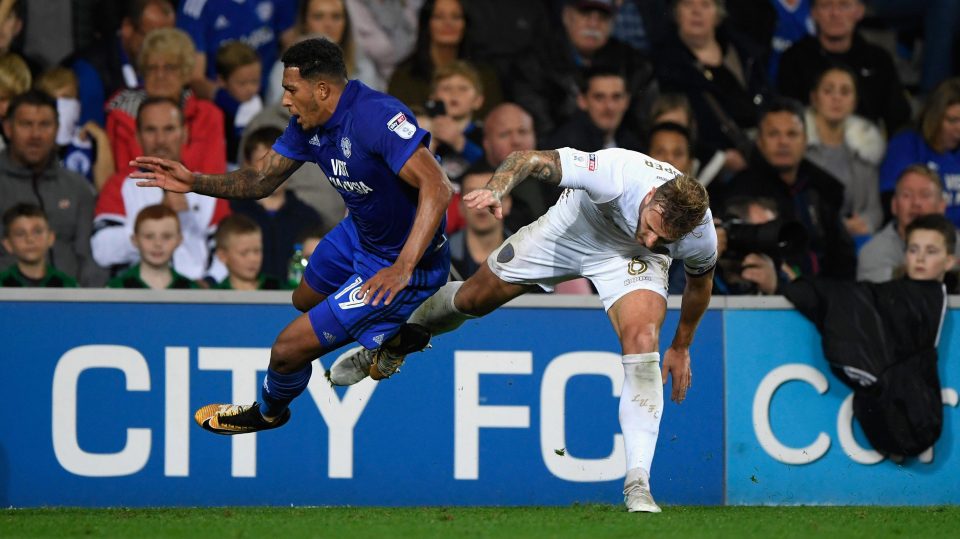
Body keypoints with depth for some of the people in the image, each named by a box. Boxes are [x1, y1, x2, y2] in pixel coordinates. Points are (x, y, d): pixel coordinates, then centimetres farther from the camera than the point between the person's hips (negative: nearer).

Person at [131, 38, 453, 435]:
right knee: (305, 300, 35)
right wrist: (195, 183, -9)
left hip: (404, 266, -10)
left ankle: (268, 412, 29)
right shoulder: (309, 125, -5)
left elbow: (437, 188, -39)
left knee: (288, 350, -4)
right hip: (359, 236, 10)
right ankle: (397, 338, 53)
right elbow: (260, 181, 7)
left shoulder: (375, 116, -34)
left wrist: (402, 269, -45)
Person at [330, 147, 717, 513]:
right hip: (571, 228, 0)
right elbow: (530, 159, -34)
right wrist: (496, 188, -54)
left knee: (642, 339, -27)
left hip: (632, 260, 0)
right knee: (473, 297, 11)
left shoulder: (700, 236, -32)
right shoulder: (617, 174, -44)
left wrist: (681, 347, 6)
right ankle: (390, 349, 44)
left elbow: (700, 281, -6)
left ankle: (637, 483, -25)